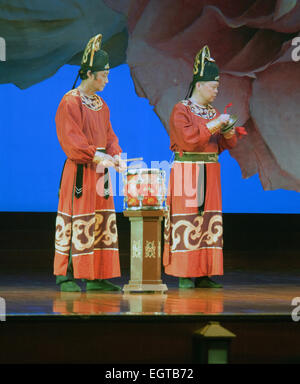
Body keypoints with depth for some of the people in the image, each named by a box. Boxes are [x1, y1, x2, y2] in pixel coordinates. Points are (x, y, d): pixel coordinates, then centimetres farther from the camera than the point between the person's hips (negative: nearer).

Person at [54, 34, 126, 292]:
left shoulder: (100, 104, 15)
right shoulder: (70, 102, -9)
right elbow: (72, 139, -15)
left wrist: (116, 156, -2)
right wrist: (96, 156, -23)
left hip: (100, 172, 8)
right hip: (80, 171, -8)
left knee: (103, 220, 7)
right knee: (77, 220, -7)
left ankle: (97, 277, 12)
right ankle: (66, 277, -2)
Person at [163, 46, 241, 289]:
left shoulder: (212, 112, 15)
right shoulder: (181, 111, -5)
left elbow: (228, 144, 15)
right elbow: (187, 139, -18)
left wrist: (229, 133, -6)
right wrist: (212, 126, -19)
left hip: (210, 175, 7)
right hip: (187, 174, -7)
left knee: (210, 222, 4)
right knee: (186, 222, -8)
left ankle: (203, 275, 7)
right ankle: (184, 276, -6)